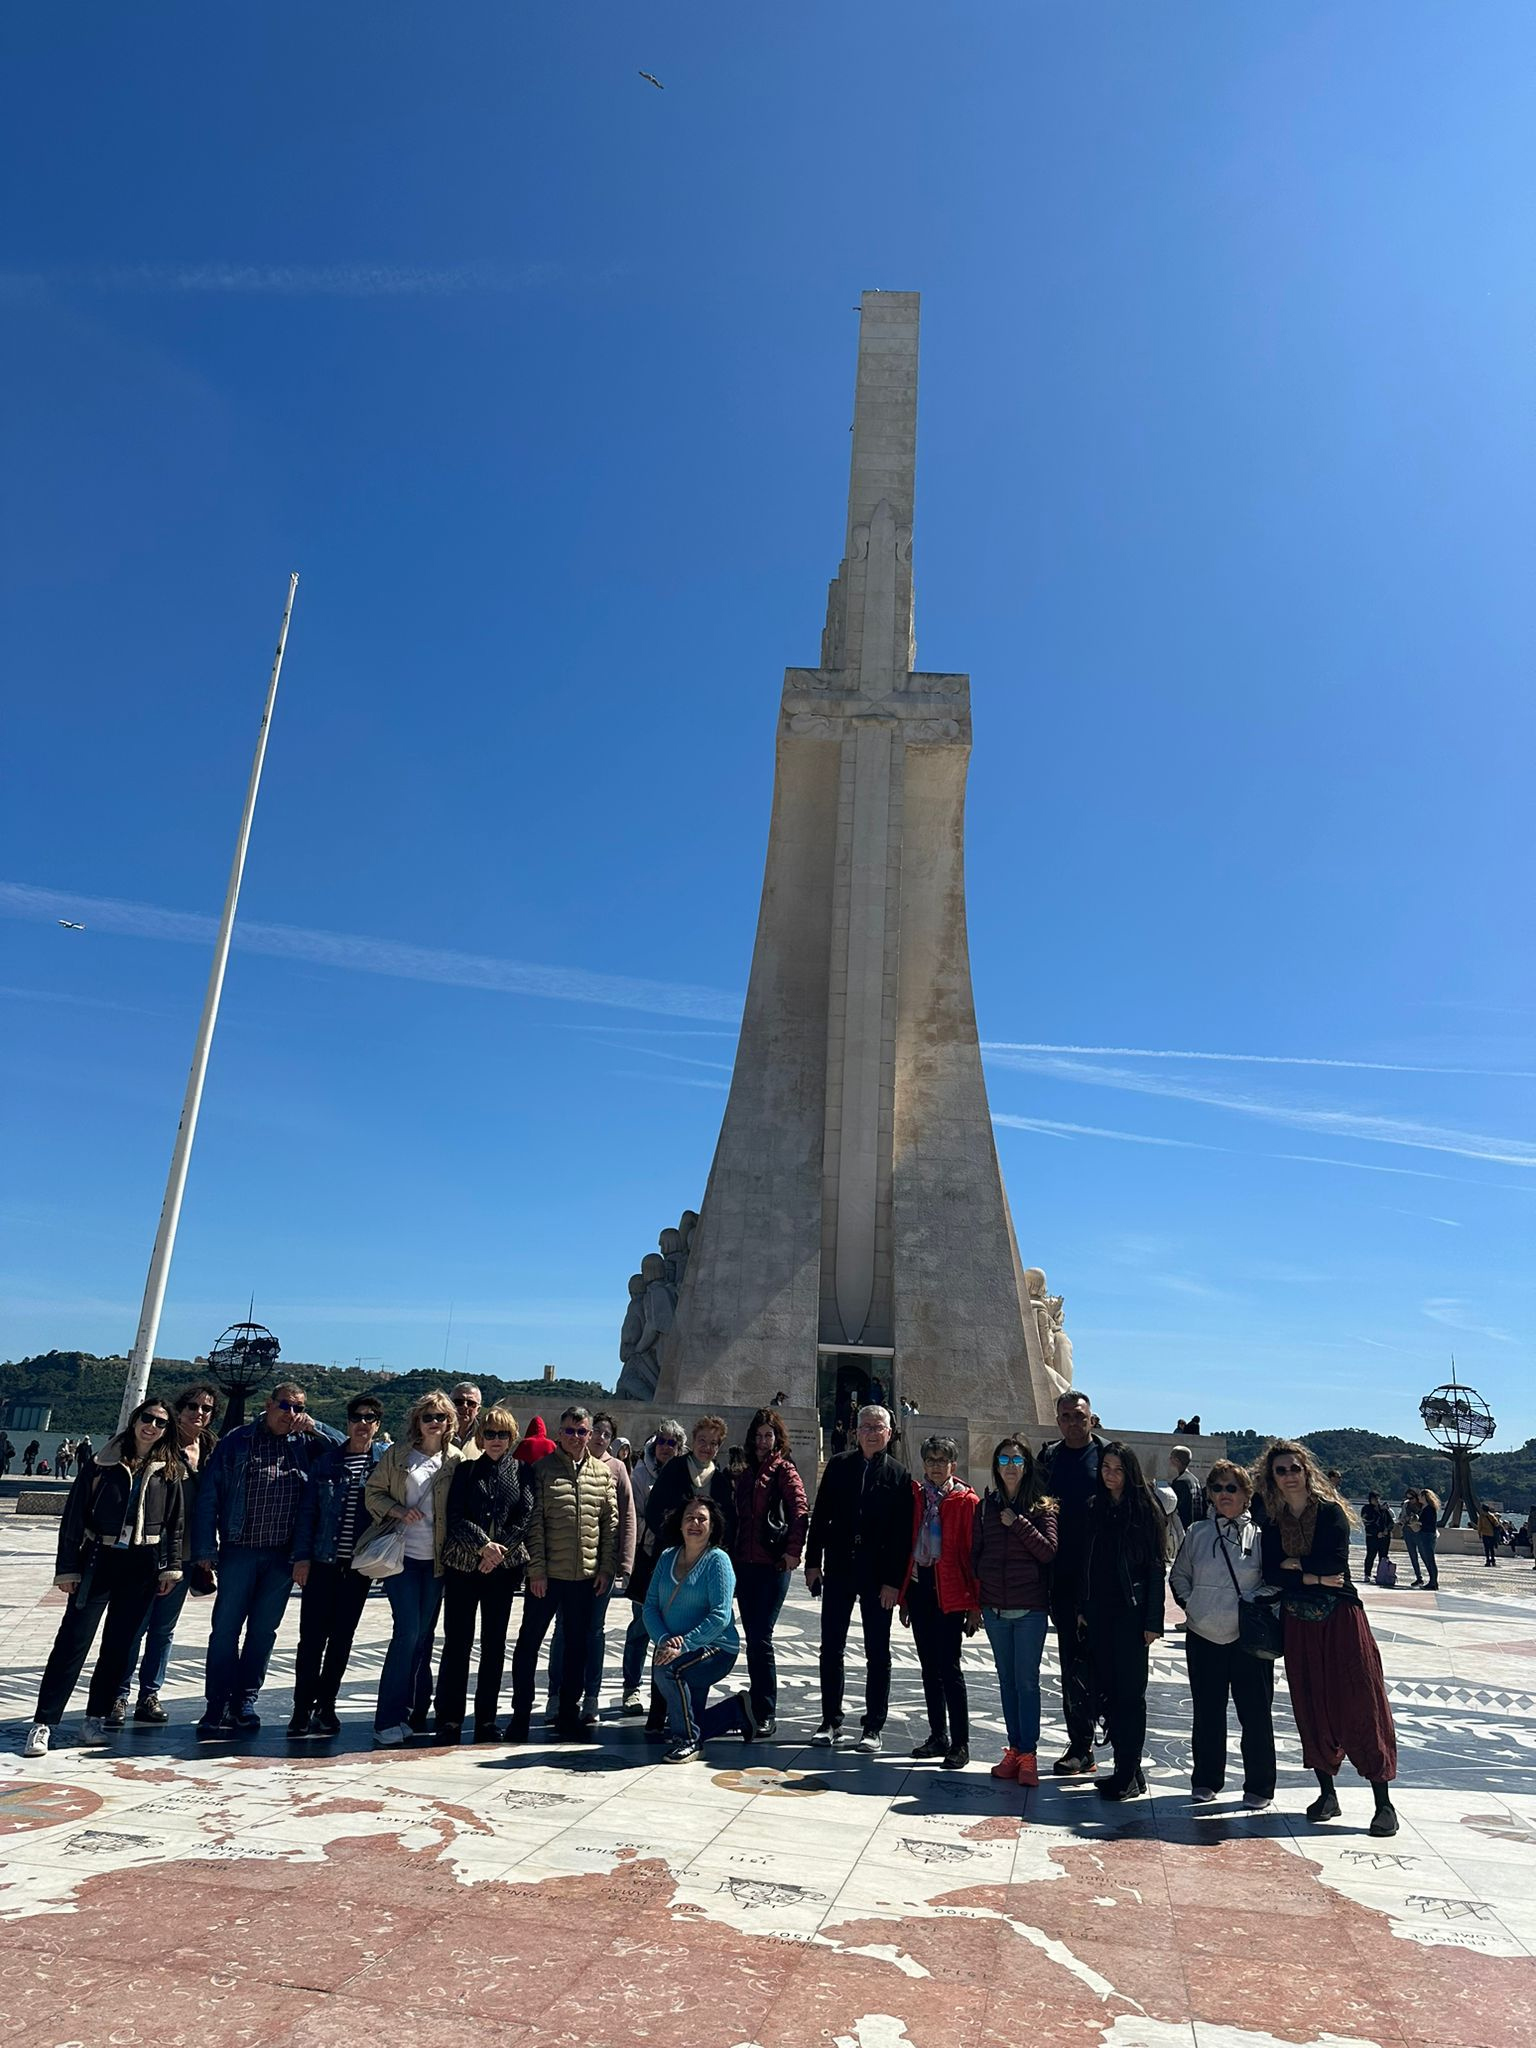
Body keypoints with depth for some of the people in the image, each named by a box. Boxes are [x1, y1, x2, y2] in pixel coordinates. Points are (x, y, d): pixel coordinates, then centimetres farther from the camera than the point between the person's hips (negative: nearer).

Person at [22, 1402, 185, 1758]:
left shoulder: (169, 1471, 2)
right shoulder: (101, 1464, -4)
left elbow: (175, 1522, 6)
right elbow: (74, 1517, -2)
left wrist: (171, 1567, 2)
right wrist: (67, 1568, -4)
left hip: (143, 1567, 2)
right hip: (98, 1561, -2)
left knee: (119, 1645, 7)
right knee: (73, 1641, -3)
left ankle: (96, 1717, 19)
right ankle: (43, 1723, 5)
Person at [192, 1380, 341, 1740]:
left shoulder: (305, 1443, 5)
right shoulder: (237, 1441, -1)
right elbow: (208, 1496, -1)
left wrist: (314, 1427, -7)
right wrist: (206, 1549, -6)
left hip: (282, 1556, 2)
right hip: (240, 1550, -2)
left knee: (264, 1632, 9)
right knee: (225, 1630, 1)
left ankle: (244, 1702, 21)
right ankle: (217, 1707, 11)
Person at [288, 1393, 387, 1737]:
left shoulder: (387, 1458, 2)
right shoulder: (326, 1459, 2)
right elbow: (309, 1508, 2)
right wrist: (301, 1556, -4)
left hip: (360, 1565, 1)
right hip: (322, 1562, 0)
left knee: (342, 1638, 9)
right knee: (312, 1636, 0)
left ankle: (326, 1706, 21)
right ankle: (303, 1709, 11)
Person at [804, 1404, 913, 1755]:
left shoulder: (899, 1475, -2)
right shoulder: (838, 1466, 4)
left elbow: (903, 1532, -5)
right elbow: (820, 1516, 5)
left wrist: (894, 1580, -10)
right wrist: (813, 1562, -1)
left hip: (878, 1577, -2)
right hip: (838, 1571, 2)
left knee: (877, 1654, 7)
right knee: (831, 1649, 8)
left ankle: (873, 1728, 17)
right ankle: (831, 1722, 21)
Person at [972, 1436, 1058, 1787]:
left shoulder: (1042, 1506, -3)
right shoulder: (986, 1506, 6)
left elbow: (1049, 1551, -12)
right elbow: (975, 1553, 9)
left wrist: (1017, 1523, -16)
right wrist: (975, 1601, 4)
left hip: (1030, 1609, -4)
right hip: (994, 1609, 4)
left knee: (1027, 1680, -1)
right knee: (1007, 1679, 12)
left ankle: (1028, 1753, 7)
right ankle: (1014, 1749, 21)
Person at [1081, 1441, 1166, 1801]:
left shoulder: (1145, 1509, -7)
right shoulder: (1094, 1508, 8)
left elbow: (1156, 1568, -8)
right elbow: (1086, 1561, 11)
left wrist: (1153, 1621, -11)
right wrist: (1083, 1607, 8)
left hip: (1131, 1613, -5)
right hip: (1098, 1613, 5)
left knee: (1130, 1692, 0)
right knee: (1108, 1689, 10)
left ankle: (1129, 1774, 8)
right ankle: (1125, 1768, 21)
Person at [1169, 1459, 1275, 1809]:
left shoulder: (1259, 1534, 0)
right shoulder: (1196, 1533, 6)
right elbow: (1178, 1576, 16)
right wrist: (1190, 1603, 2)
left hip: (1249, 1638, -2)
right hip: (1204, 1637, 2)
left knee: (1256, 1714, 2)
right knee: (1207, 1713, 11)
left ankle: (1259, 1787, 17)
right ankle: (1206, 1780, 25)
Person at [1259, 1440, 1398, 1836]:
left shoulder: (1330, 1511, -5)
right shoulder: (1274, 1522, 5)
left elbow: (1335, 1561, -18)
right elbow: (1271, 1574, -4)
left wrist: (1294, 1563, -8)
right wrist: (1313, 1577, -14)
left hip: (1341, 1619, -4)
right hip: (1299, 1623, 4)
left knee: (1360, 1705, -3)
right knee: (1311, 1707, 8)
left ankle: (1383, 1802, 4)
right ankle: (1327, 1793, 20)